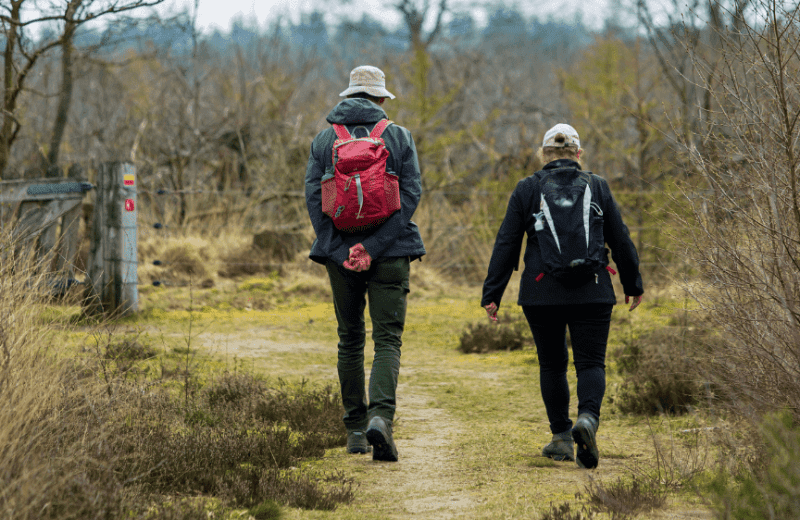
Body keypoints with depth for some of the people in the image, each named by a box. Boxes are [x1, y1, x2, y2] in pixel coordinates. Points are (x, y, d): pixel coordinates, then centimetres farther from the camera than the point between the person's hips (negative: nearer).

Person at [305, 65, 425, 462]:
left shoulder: (324, 140, 5)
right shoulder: (399, 138, 1)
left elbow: (313, 195, -3)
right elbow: (411, 194, -8)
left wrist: (340, 249, -6)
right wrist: (375, 247, -12)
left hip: (340, 254, 2)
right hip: (390, 253, -2)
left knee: (350, 340, 13)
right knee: (387, 339, -1)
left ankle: (355, 429, 16)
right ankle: (381, 415, -23)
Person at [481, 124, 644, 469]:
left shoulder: (526, 190, 2)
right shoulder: (597, 188, 5)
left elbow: (506, 245, 1)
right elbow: (620, 240, 10)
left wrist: (491, 295, 5)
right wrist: (633, 284, 23)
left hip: (542, 294, 0)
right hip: (592, 293, 0)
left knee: (552, 365, 14)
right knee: (591, 363, 2)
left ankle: (561, 437, 16)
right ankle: (588, 418, -25)